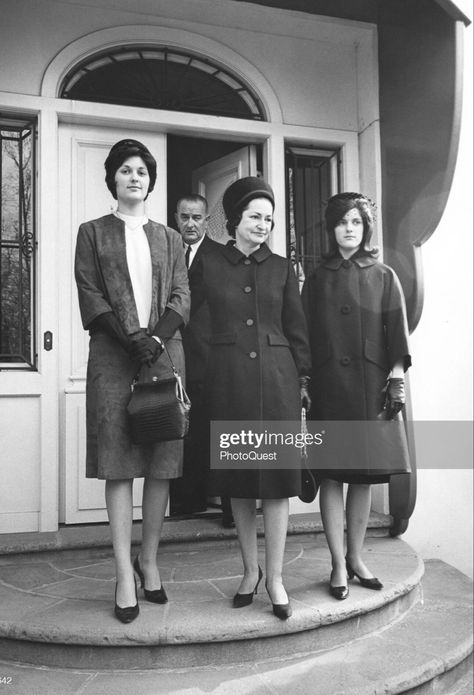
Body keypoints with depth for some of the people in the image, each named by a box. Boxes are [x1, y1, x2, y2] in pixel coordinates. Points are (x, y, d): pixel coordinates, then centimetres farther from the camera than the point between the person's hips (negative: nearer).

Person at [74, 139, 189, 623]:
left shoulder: (169, 239, 19)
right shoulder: (92, 233, 13)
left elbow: (181, 297, 8)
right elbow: (90, 296, 1)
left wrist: (156, 337, -11)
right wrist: (129, 338, -13)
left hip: (165, 353, 2)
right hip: (112, 355, -2)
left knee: (162, 462, 1)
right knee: (118, 462, -5)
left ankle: (149, 560, 15)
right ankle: (124, 574, 1)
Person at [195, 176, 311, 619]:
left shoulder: (281, 268, 9)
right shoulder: (209, 266, 6)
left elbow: (296, 328, 10)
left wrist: (303, 378, 4)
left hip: (277, 379, 1)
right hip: (229, 380, 0)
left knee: (277, 475, 0)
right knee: (238, 476, 7)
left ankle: (275, 577, 13)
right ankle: (250, 570, 23)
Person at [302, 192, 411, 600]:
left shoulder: (384, 277, 11)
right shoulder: (317, 280, 11)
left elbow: (396, 330, 4)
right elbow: (308, 336, 7)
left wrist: (397, 376, -7)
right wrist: (305, 383, 0)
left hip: (371, 386, 1)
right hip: (329, 388, 0)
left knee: (365, 475, 6)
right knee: (331, 476, -2)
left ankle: (356, 558, 20)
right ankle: (339, 566, 8)